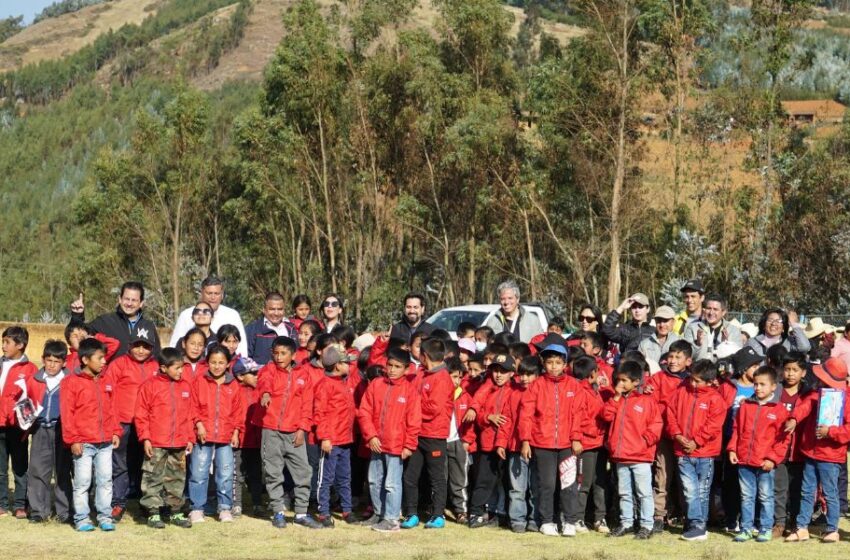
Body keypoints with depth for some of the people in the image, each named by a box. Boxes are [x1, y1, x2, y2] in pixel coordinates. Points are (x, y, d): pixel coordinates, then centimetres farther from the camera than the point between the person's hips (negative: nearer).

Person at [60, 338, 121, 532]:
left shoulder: (104, 383, 13)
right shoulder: (71, 382, -5)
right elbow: (66, 413, -8)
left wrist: (115, 432, 11)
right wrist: (73, 439, -11)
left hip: (106, 443, 5)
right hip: (83, 443, -5)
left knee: (105, 480, 7)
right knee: (82, 481, 0)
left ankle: (105, 516, 15)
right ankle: (81, 518, 9)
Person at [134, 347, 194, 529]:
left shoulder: (185, 386, 8)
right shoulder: (150, 385, -6)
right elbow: (141, 414, -5)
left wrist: (190, 439, 11)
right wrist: (145, 438, -10)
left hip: (179, 444, 5)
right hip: (156, 444, -5)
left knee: (177, 478, 12)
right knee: (153, 478, 2)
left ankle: (176, 512, 21)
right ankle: (153, 513, 9)